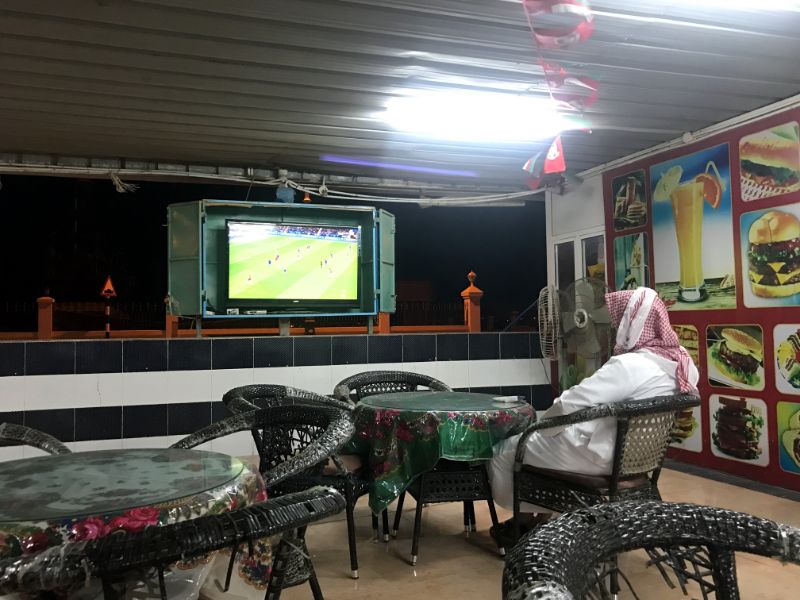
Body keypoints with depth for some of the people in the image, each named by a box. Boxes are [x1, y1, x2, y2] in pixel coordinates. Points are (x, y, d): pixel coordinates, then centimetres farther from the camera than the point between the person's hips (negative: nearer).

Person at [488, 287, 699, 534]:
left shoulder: (628, 365, -26)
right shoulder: (675, 363, 0)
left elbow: (568, 405, -24)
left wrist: (539, 427, -4)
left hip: (596, 455, -9)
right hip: (629, 453, 9)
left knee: (504, 450, 8)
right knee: (536, 440, 26)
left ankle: (529, 517, 28)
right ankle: (541, 518, 25)